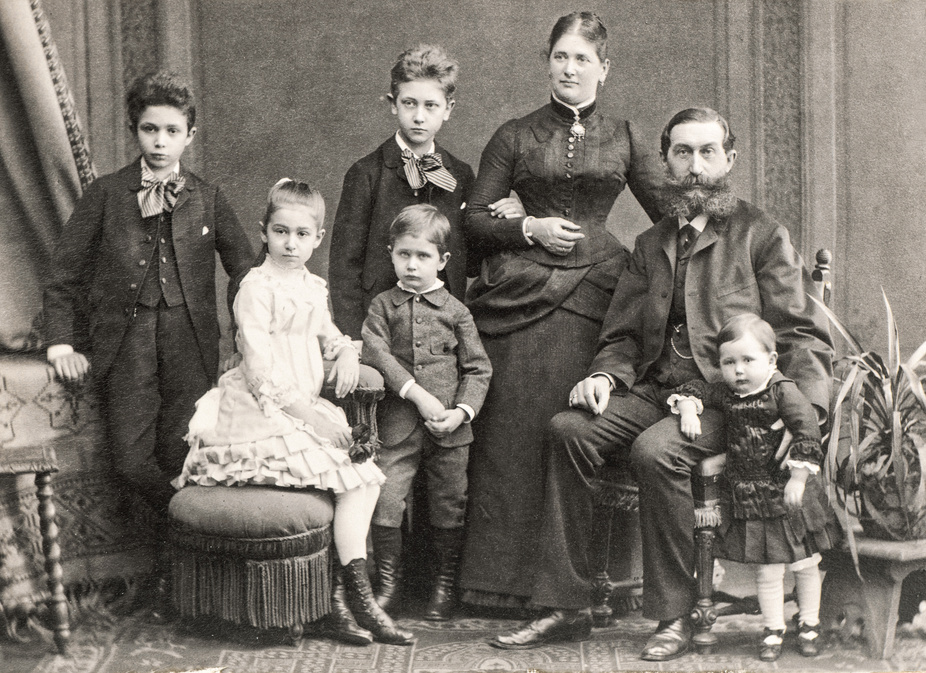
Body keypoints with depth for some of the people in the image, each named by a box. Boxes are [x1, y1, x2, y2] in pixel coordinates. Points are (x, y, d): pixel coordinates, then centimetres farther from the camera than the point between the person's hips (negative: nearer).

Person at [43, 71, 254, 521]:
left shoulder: (207, 199, 12)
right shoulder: (105, 196, 8)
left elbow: (244, 270, 17)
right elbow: (66, 273, 9)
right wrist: (62, 342, 0)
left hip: (190, 338, 0)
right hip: (125, 340, 0)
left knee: (181, 454, -9)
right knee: (132, 462, -10)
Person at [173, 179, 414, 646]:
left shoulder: (314, 288, 15)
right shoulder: (257, 288, -11)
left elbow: (326, 335, 31)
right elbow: (259, 368, -17)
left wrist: (346, 352, 6)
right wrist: (308, 414, -19)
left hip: (305, 408, 9)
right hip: (265, 412, -9)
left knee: (367, 477, -6)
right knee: (351, 479, -19)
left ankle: (337, 593, -5)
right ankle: (358, 598, -14)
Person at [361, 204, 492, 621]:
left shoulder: (455, 311, 5)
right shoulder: (383, 306, 5)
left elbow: (478, 368, 5)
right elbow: (376, 353, -9)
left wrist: (462, 410, -10)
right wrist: (418, 394, -17)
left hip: (450, 429, 0)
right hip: (399, 424, 0)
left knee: (448, 508, 7)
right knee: (384, 501, -7)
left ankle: (445, 586, 23)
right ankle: (388, 582, 10)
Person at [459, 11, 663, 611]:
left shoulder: (623, 138, 14)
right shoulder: (515, 137, 10)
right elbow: (476, 222, 7)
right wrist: (530, 228, -7)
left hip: (594, 296, 1)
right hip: (521, 296, -1)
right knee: (515, 433, -4)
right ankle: (506, 579, 4)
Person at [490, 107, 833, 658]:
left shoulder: (762, 235, 6)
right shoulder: (651, 244, 22)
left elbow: (804, 335, 0)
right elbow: (624, 334, 20)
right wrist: (606, 375, -4)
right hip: (654, 392, 5)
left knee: (656, 449, -34)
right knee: (568, 429, -22)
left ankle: (675, 617, -20)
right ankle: (566, 609, -18)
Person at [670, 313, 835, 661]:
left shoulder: (783, 391, -13)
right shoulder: (725, 395, 3)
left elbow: (807, 430, -21)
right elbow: (697, 388, 18)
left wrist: (798, 478, -25)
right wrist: (688, 406, -4)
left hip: (789, 494, -3)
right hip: (749, 499, 3)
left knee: (804, 565, 11)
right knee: (767, 571, 6)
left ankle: (808, 626, 28)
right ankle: (773, 630, 19)